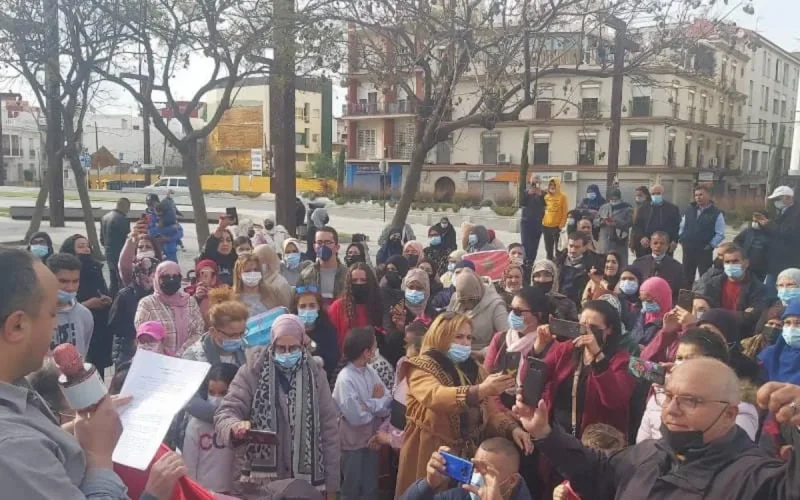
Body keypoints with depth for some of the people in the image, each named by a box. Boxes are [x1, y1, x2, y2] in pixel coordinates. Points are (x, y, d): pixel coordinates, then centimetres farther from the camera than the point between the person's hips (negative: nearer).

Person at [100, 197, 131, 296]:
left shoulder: (105, 217, 9)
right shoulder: (122, 219, -18)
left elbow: (102, 238, 15)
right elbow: (127, 239, -15)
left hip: (109, 254, 9)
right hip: (120, 255, -9)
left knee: (113, 282, 16)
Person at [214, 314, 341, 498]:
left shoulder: (315, 374, 3)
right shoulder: (252, 371, -4)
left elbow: (329, 430, 6)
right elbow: (225, 412, -8)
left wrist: (331, 485, 7)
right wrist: (235, 426, -32)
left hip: (306, 482, 2)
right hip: (260, 480, -2)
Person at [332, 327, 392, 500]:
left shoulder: (371, 371, 0)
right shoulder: (345, 379, -22)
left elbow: (389, 404, -4)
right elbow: (356, 417, -25)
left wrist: (369, 404, -21)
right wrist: (377, 403, -10)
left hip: (371, 439, 6)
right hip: (353, 443, -6)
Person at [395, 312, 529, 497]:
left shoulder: (475, 370, 9)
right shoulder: (421, 369, -9)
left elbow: (492, 411, 6)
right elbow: (436, 396, -30)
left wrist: (512, 428, -14)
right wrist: (480, 390, -44)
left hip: (469, 455, 5)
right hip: (431, 457, -5)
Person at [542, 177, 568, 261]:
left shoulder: (562, 196, -4)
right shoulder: (546, 196, 10)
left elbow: (565, 213, -6)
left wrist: (561, 226, -12)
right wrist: (542, 222, 7)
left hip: (556, 226, -5)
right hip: (546, 226, 5)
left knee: (558, 249, -4)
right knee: (548, 248, 12)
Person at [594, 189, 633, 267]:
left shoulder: (627, 208, 4)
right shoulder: (603, 207, 18)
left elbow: (630, 222, -9)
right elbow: (595, 221, 14)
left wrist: (616, 222, -22)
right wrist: (601, 221, -9)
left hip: (619, 242, -4)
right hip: (604, 242, 4)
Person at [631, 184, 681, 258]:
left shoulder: (672, 209, 8)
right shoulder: (642, 208, 10)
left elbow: (677, 226, 5)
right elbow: (636, 225, 6)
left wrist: (674, 241, -7)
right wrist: (641, 237, -10)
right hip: (645, 247, 1)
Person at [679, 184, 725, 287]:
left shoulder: (716, 213, -6)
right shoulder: (689, 210, 9)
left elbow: (720, 234, -7)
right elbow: (682, 226, 15)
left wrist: (710, 245, -13)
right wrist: (681, 240, 4)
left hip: (704, 251, -4)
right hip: (688, 249, 5)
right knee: (686, 277, 12)